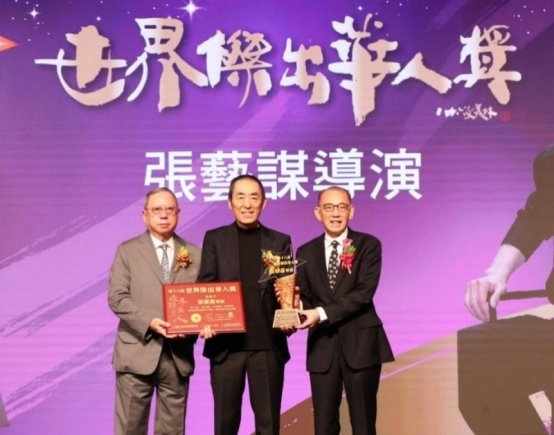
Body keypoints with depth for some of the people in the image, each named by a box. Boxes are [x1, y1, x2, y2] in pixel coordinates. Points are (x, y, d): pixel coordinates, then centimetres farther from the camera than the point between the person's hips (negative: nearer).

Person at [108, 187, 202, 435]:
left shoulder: (195, 254, 10)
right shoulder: (127, 251, 4)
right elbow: (117, 298, -5)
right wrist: (149, 321, -19)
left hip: (178, 355, 2)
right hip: (137, 353, -2)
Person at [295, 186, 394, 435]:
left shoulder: (368, 245, -1)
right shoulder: (306, 252, 10)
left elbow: (364, 292, -13)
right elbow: (304, 296, 6)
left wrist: (322, 313, -21)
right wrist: (294, 313, -18)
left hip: (360, 343, -3)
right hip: (322, 346, 3)